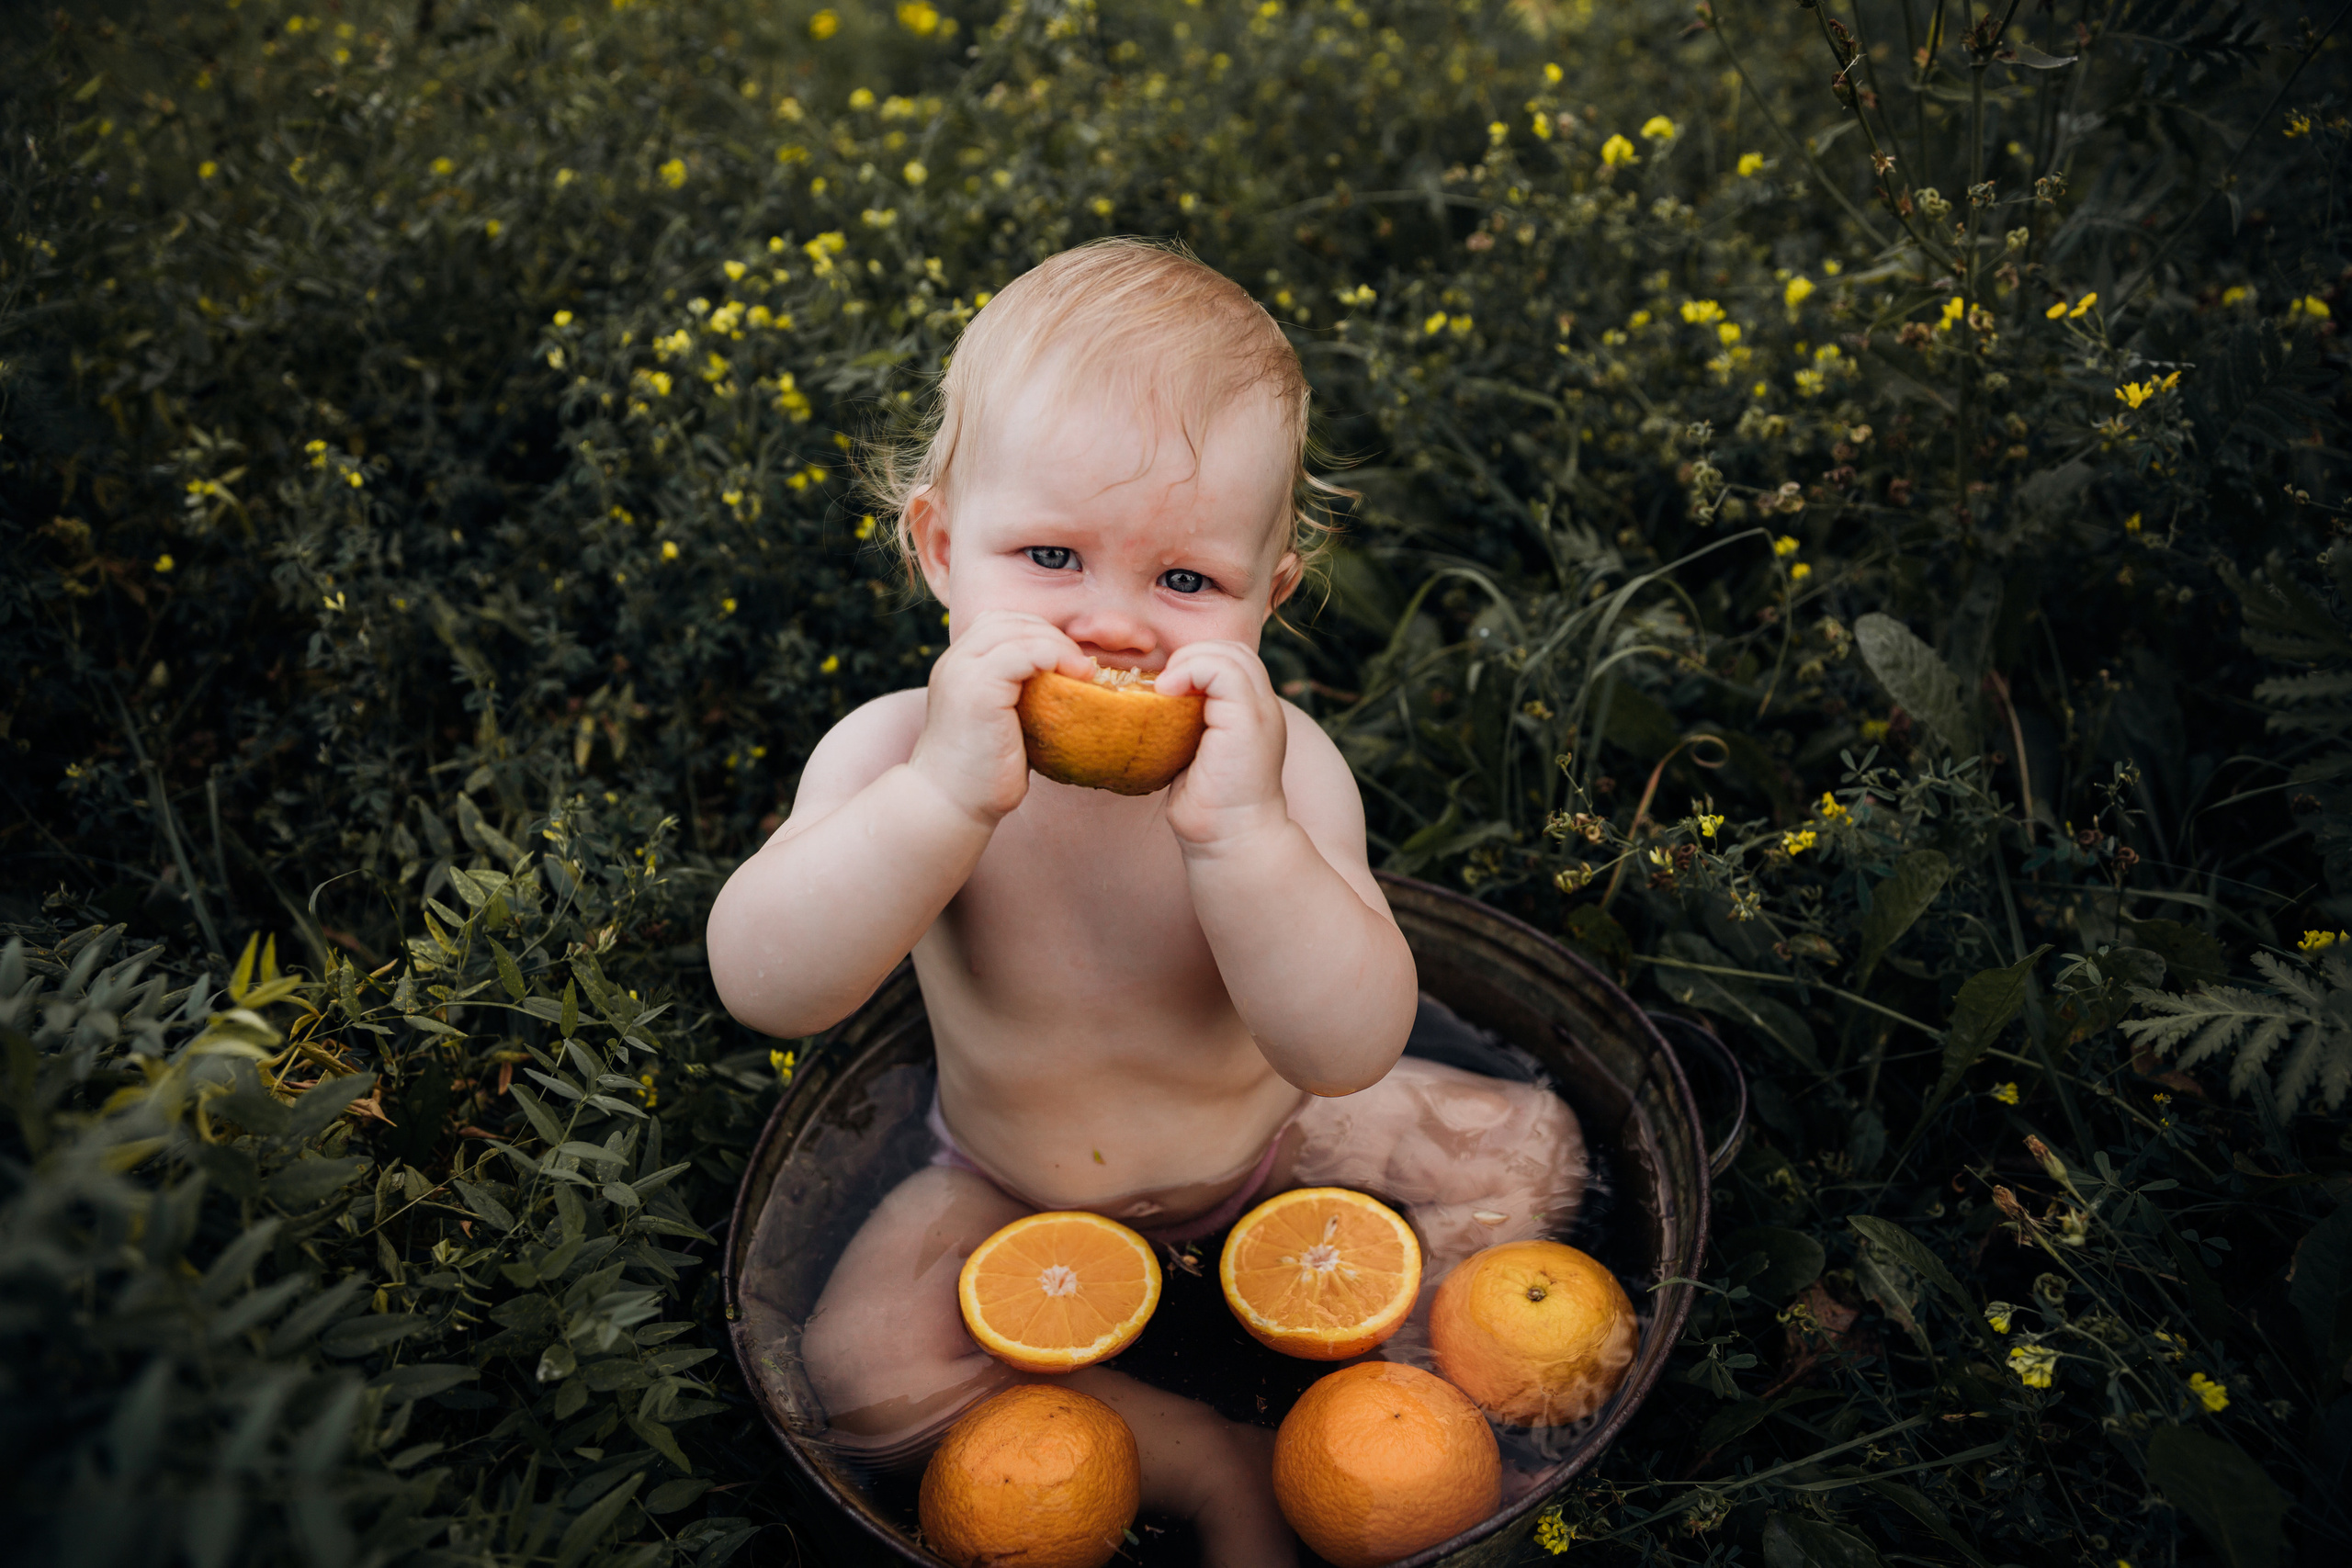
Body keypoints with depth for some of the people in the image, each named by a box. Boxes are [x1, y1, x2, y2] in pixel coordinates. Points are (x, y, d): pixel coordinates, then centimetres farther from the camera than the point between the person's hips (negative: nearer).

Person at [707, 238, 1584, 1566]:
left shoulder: (1279, 765, -25)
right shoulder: (898, 752, -23)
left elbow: (1349, 1052, -34)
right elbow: (767, 993, -36)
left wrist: (1237, 830, -50)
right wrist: (946, 796, -51)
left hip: (1270, 1138, 0)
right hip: (1017, 1193, 1)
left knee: (1522, 1147, -10)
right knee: (865, 1366, -17)